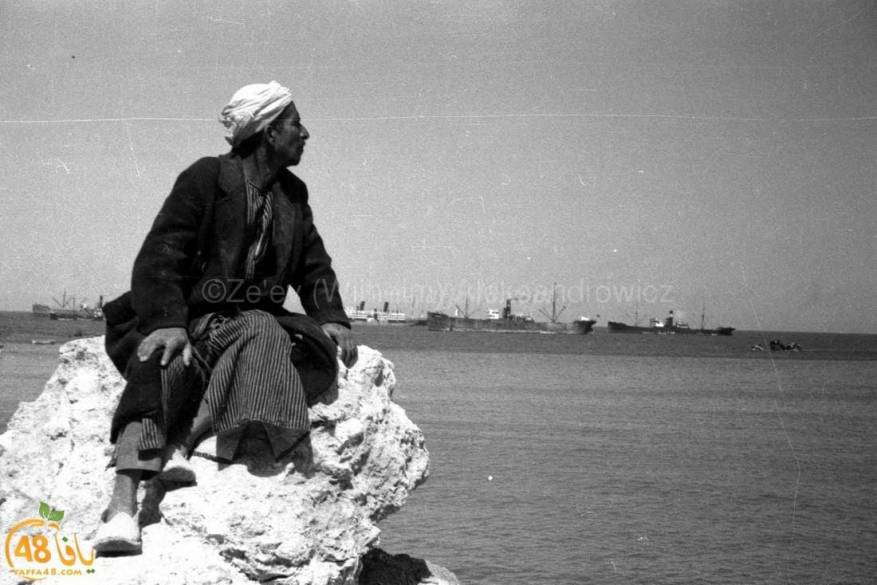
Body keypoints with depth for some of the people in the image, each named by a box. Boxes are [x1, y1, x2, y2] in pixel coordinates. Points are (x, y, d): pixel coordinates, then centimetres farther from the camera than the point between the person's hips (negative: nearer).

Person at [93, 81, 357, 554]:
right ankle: (123, 507, -51)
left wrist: (331, 318, 1)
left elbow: (313, 265, 22)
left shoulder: (293, 195, 18)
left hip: (251, 318, 4)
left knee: (265, 332, -33)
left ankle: (182, 445, -40)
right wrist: (169, 322, -27)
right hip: (187, 318, -4)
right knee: (163, 366, -36)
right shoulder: (207, 177, -2)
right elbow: (160, 255, -11)